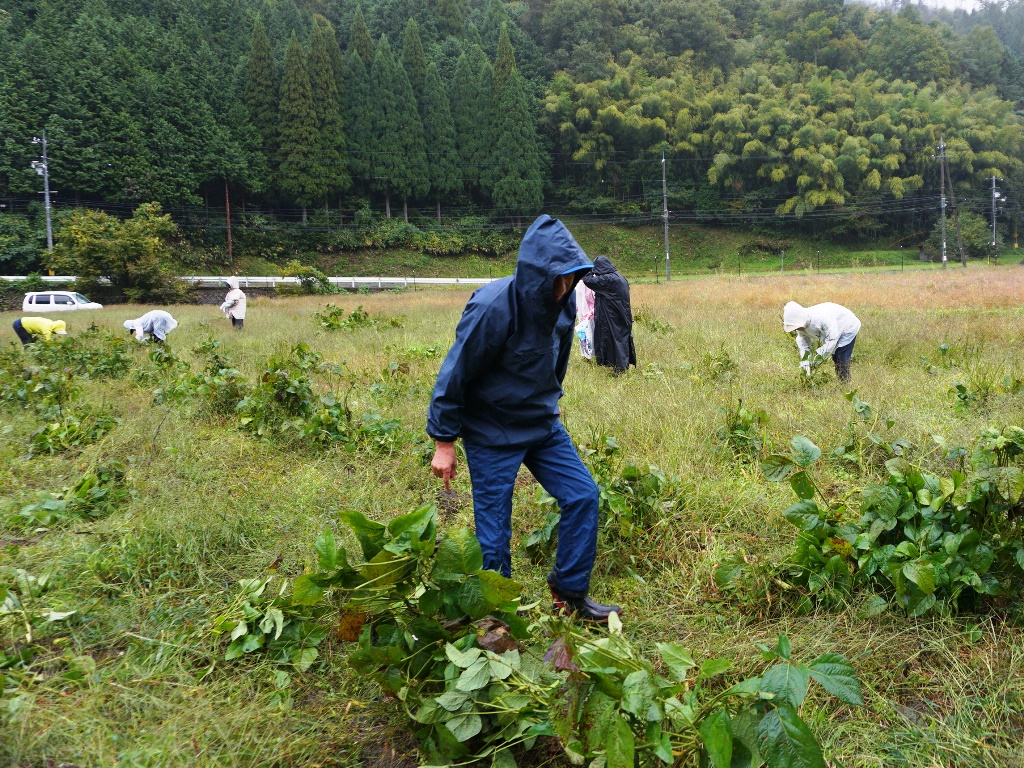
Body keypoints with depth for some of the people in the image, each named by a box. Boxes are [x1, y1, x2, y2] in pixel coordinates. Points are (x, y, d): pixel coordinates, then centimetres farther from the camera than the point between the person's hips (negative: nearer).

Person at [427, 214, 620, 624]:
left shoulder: (563, 302, -7)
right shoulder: (493, 308, -27)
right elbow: (455, 374, -19)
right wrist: (444, 442, -13)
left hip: (543, 425, 6)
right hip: (492, 433, -6)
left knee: (583, 495, 2)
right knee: (494, 532, 1)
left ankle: (570, 593, 19)